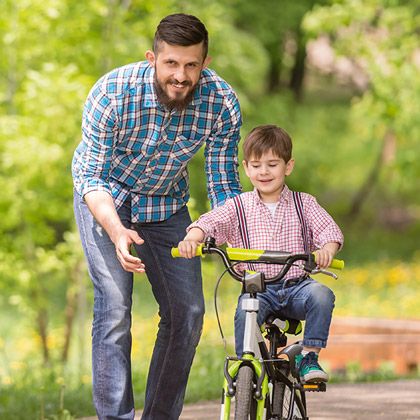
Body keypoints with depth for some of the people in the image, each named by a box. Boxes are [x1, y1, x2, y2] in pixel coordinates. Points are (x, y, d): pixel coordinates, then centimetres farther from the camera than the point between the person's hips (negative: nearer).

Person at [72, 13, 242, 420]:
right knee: (114, 306, -18)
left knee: (187, 311, -3)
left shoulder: (222, 103, -23)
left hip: (167, 205, 3)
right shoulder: (113, 92, -31)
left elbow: (224, 186, -13)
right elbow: (90, 175, -26)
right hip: (106, 200, -3)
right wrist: (117, 231, -44)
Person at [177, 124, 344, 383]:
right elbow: (209, 222, -4)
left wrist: (327, 249, -27)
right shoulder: (240, 207, 9)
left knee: (321, 294, -30)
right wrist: (192, 238, -27)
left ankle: (309, 357, -19)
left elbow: (328, 230, -3)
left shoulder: (303, 204, 10)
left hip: (296, 286, 1)